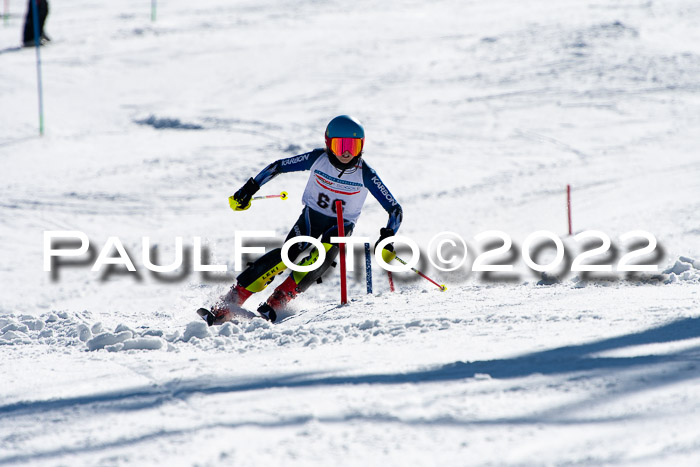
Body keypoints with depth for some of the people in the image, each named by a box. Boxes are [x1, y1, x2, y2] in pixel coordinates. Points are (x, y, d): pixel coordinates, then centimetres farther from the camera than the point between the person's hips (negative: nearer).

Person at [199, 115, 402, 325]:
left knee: (326, 252, -34)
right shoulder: (318, 159, -17)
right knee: (289, 254, -25)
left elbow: (395, 209, -18)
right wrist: (249, 190, -10)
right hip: (312, 214, 0)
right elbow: (278, 167, -6)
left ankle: (277, 301, -33)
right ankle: (224, 309, -29)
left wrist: (387, 239, -33)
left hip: (341, 224, 0)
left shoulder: (365, 174, -20)